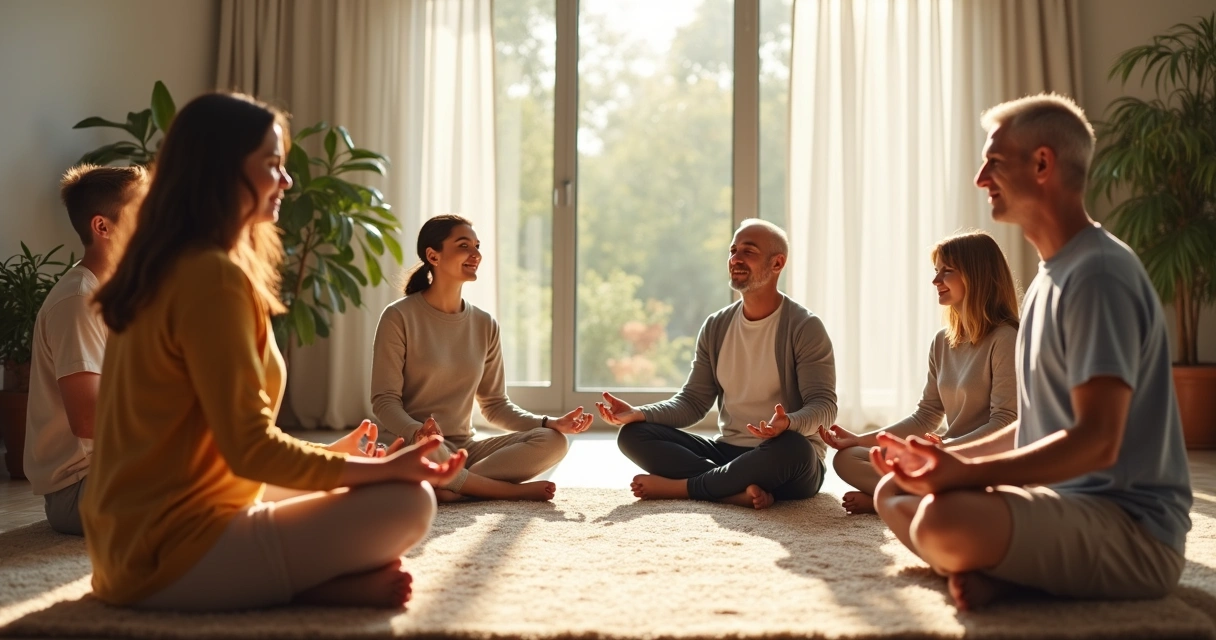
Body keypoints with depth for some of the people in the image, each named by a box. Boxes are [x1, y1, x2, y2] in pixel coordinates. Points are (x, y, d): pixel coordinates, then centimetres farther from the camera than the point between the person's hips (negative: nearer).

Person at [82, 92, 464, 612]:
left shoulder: (161, 273, 14)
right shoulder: (212, 277, -18)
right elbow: (249, 448, -19)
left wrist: (328, 455, 17)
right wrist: (381, 469, -11)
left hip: (131, 545, 10)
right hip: (175, 556, -10)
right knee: (407, 503, -13)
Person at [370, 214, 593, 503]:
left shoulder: (484, 325, 9)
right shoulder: (399, 317, -6)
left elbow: (495, 404, 11)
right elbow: (385, 400, -9)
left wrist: (550, 423, -5)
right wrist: (416, 431, -31)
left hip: (465, 448, 5)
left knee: (552, 441, -17)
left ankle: (451, 486, -25)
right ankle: (514, 490, -19)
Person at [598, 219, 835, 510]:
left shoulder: (804, 327, -7)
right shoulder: (715, 327, 9)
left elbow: (823, 405, -13)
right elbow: (693, 402, 8)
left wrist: (787, 423, -36)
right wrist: (638, 413, -10)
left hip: (783, 461, -5)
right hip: (728, 451, 5)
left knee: (792, 448, -40)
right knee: (633, 434, -11)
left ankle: (678, 486, -22)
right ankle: (740, 490, -29)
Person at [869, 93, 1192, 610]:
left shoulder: (1097, 275, -17)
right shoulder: (1052, 275, 15)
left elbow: (1097, 442, -24)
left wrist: (966, 474, -28)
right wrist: (944, 458, 11)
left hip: (1131, 525, -10)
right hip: (1063, 502, 10)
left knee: (942, 520, -34)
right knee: (893, 494, 10)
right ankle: (1005, 572, -6)